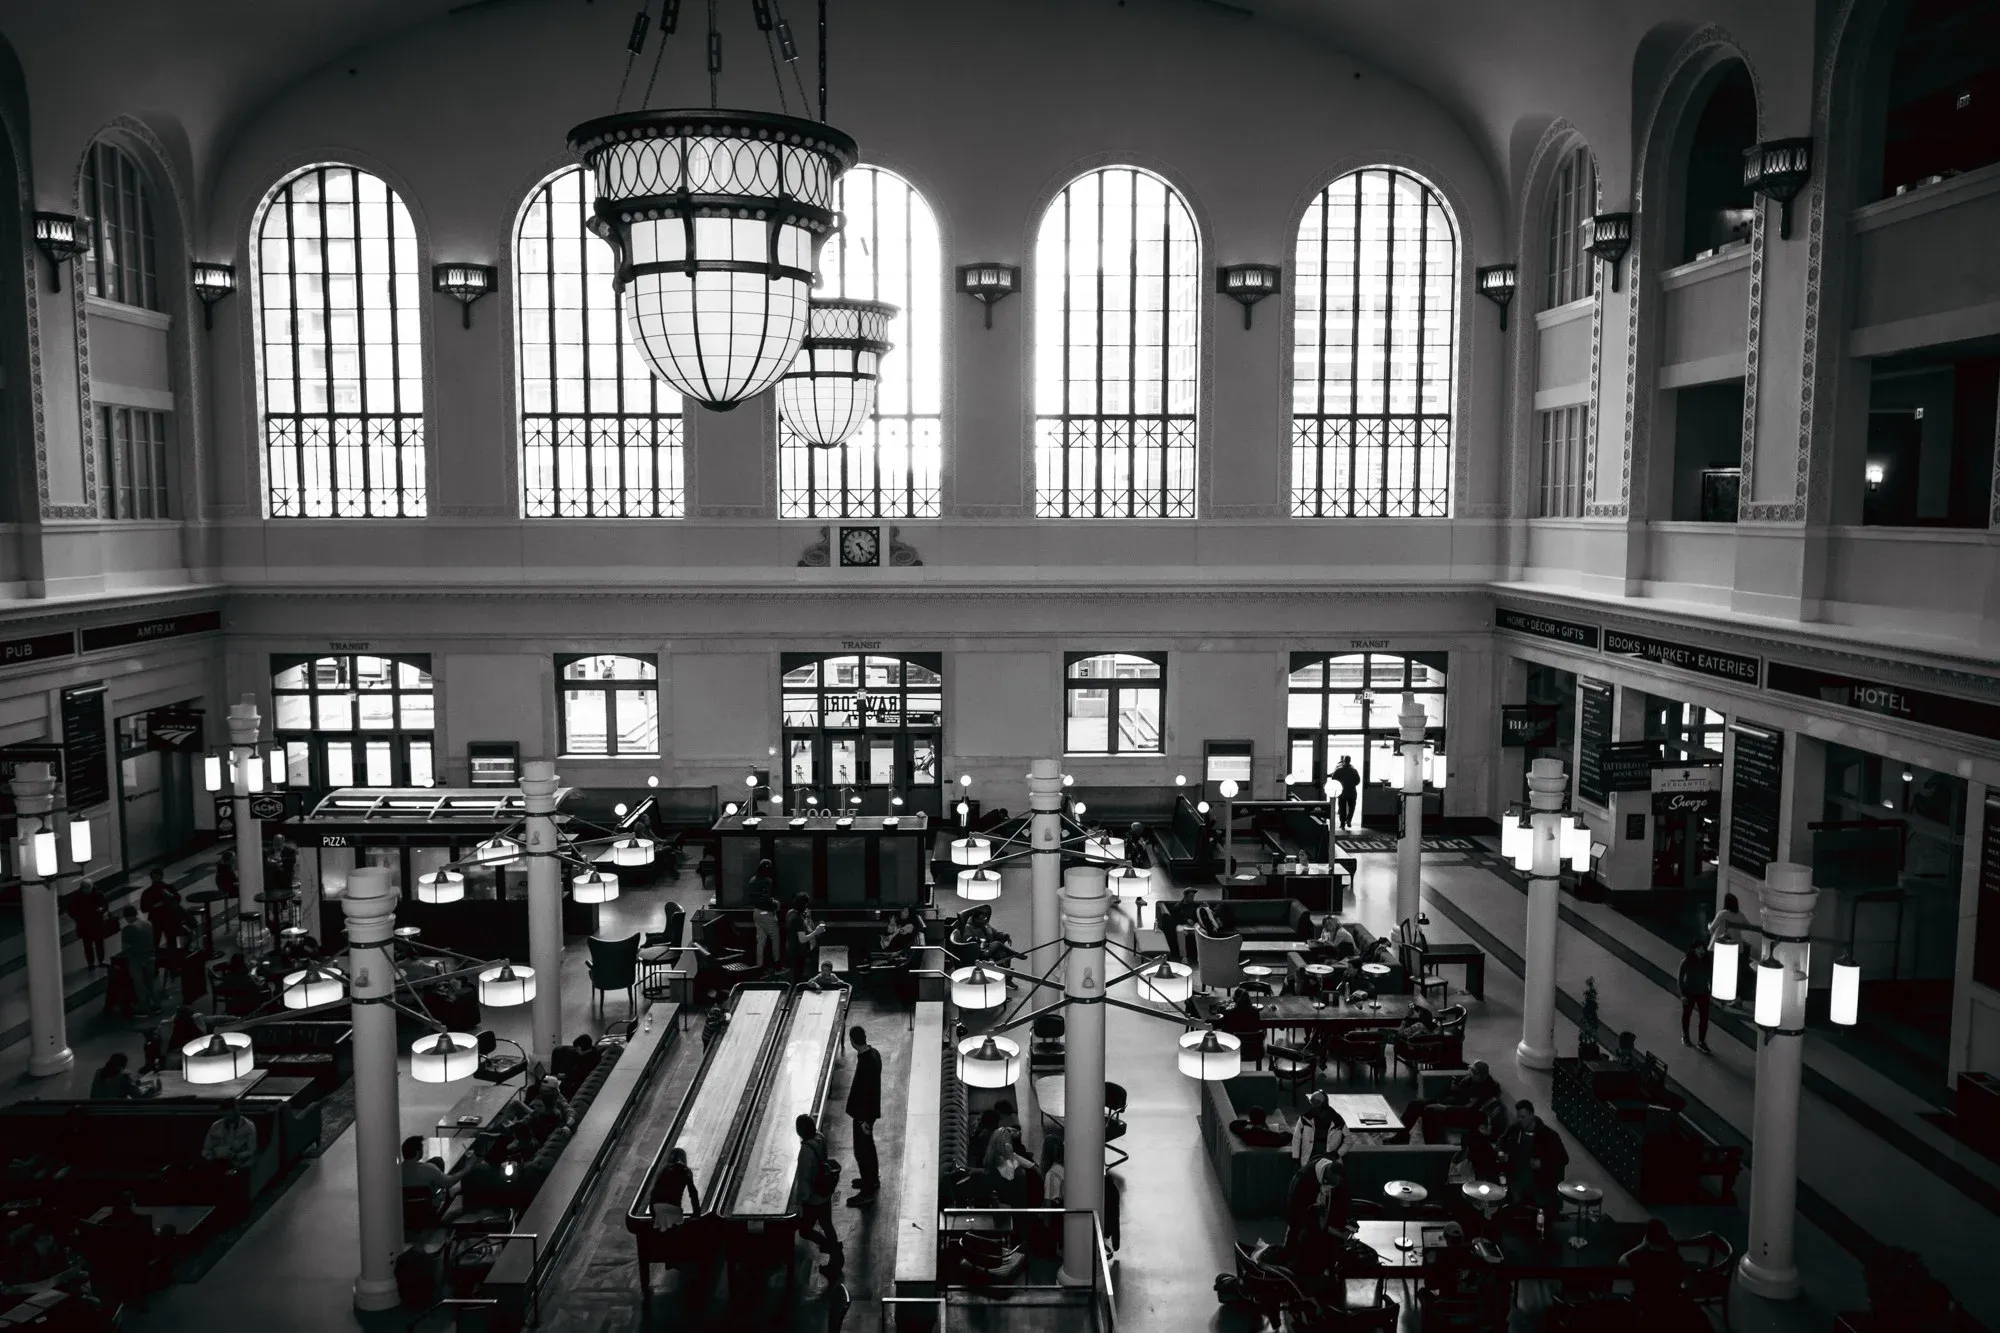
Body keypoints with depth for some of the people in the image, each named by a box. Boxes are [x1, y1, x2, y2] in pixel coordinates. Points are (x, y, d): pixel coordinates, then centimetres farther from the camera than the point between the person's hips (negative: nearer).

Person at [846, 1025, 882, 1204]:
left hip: (864, 1113, -9)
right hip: (870, 1109, 9)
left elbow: (865, 1093, -25)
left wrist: (864, 1119, -18)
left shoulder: (866, 1063, -30)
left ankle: (868, 1191, 13)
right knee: (868, 1145, 24)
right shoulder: (873, 1053, -2)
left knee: (861, 1150, 3)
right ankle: (873, 1180, 40)